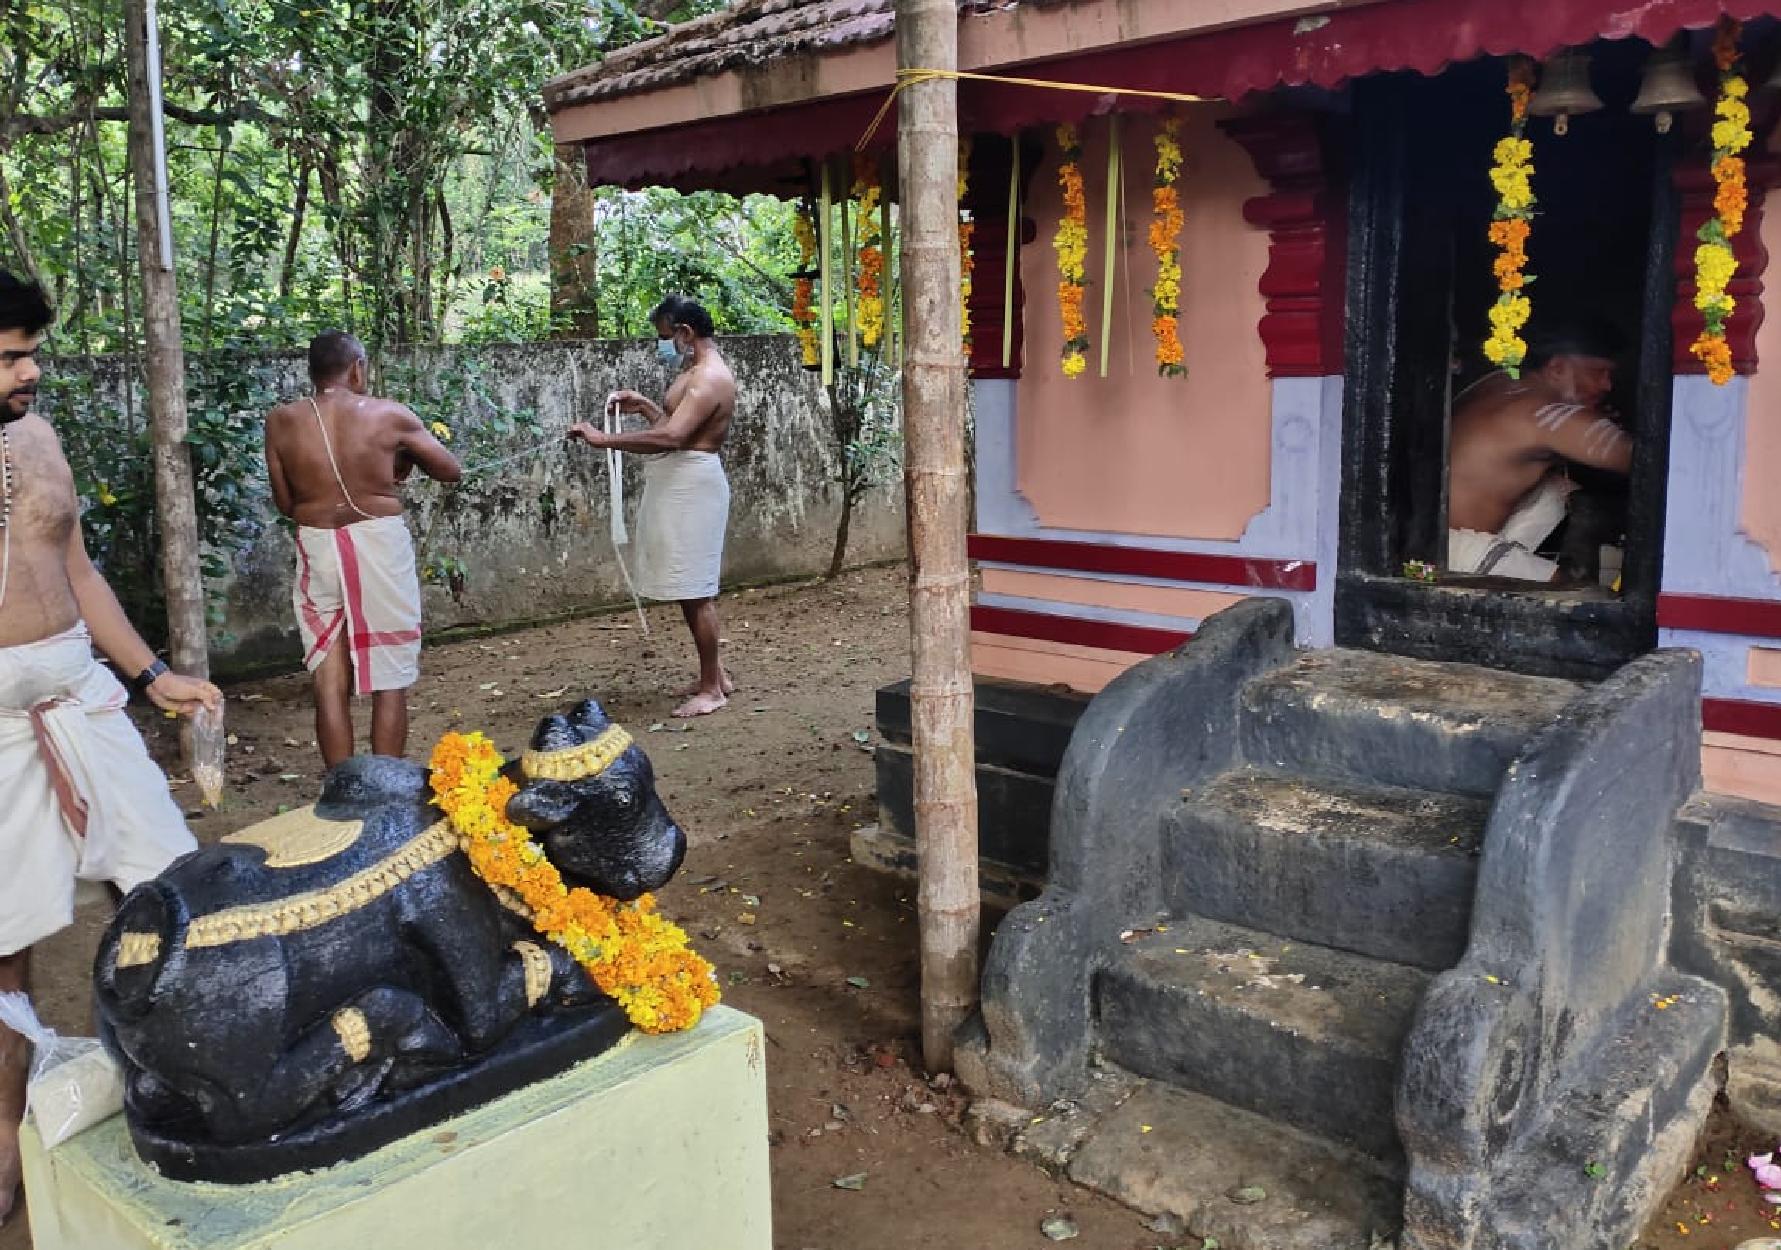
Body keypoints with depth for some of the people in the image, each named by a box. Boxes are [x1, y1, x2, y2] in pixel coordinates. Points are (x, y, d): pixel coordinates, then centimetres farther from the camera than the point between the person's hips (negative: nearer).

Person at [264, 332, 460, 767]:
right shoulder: (389, 415, -4)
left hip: (318, 550, 2)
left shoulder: (281, 421, 1)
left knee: (330, 684, 10)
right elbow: (451, 470, 7)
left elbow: (285, 503, 7)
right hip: (379, 545, -2)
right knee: (389, 682, 8)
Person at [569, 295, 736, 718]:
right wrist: (643, 406, 14)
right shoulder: (697, 370, 16)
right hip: (676, 487, 11)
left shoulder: (710, 377, -18)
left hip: (691, 487, -11)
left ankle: (712, 689, 3)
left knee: (695, 592, -5)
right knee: (693, 590, 16)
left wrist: (602, 439, -30)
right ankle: (715, 675, 25)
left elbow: (670, 436, -31)